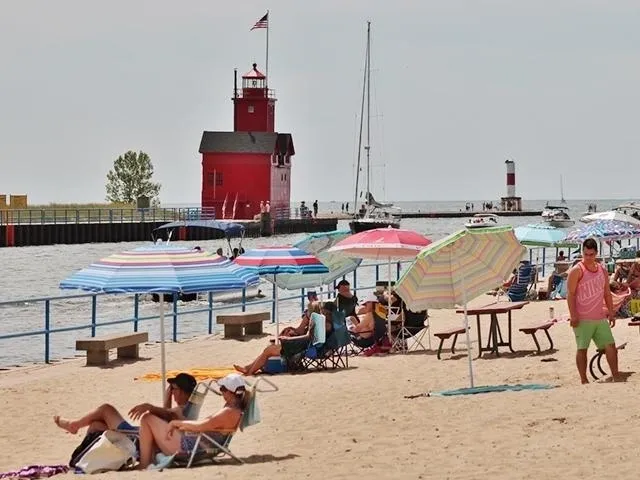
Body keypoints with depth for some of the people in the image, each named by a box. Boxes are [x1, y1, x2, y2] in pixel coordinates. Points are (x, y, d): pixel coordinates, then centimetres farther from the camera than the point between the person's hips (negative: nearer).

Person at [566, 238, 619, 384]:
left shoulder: (602, 270, 12)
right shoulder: (577, 271, -8)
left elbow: (607, 294, 18)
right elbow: (570, 294, -11)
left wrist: (611, 313, 13)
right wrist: (573, 315, -18)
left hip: (600, 317, 6)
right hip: (582, 319, -6)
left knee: (610, 346, 4)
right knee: (582, 349, -1)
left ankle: (616, 377, 12)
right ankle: (584, 380, 4)